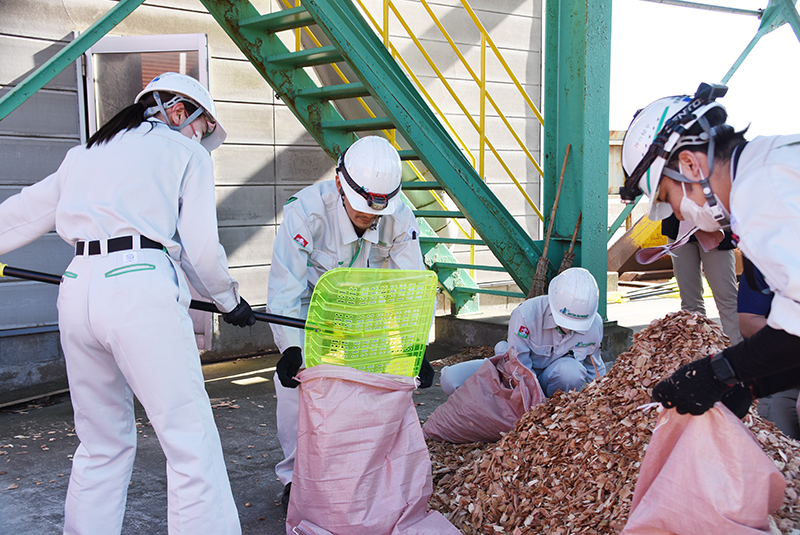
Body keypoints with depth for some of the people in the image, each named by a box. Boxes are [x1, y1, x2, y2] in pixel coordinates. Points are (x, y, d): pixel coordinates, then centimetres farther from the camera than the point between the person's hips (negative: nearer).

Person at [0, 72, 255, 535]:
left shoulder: (86, 153, 25)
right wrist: (229, 299, 18)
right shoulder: (187, 153, 10)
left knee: (101, 444, 18)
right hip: (142, 289, -6)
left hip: (78, 287, 6)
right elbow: (201, 248, 3)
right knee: (191, 442, -2)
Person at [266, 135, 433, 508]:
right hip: (306, 304, -2)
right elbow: (285, 288, -35)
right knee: (295, 379, -18)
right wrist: (291, 348, -46)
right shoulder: (306, 210, -35)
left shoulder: (399, 218, -26)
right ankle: (295, 477, 1)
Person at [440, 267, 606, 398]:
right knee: (451, 379, -22)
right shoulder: (525, 314, -29)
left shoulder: (594, 325, -17)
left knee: (571, 371, -38)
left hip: (551, 379, 2)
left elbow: (595, 372, 2)